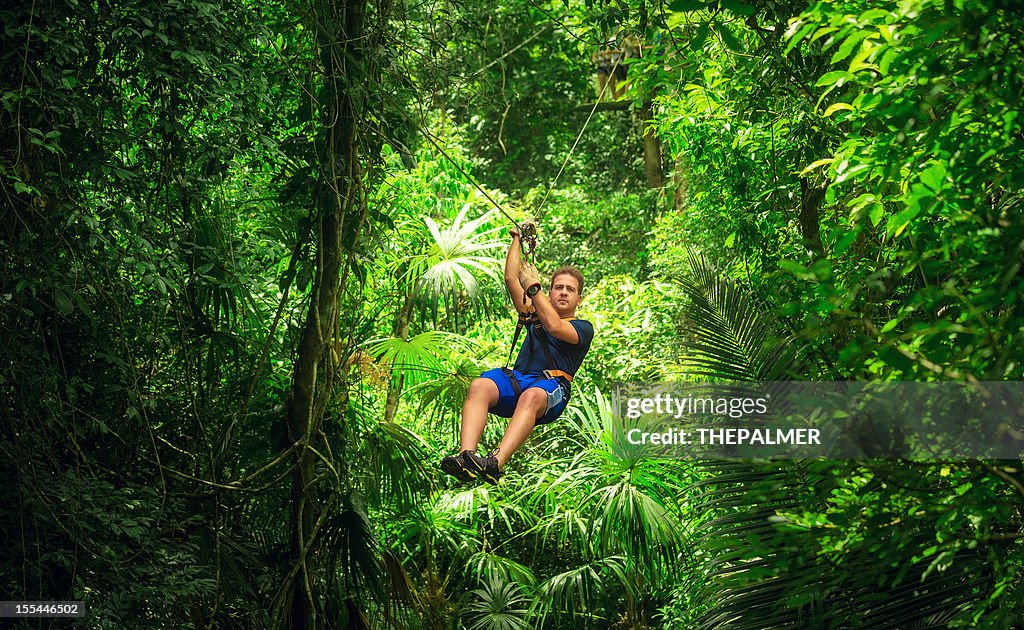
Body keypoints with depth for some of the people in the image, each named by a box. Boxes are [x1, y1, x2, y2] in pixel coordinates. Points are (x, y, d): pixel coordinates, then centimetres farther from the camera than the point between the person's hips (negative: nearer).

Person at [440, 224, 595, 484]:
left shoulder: (583, 328, 17)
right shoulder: (535, 316, 34)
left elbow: (555, 327, -4)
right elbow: (511, 279, 30)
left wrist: (533, 287, -3)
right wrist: (517, 239, 31)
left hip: (552, 385, -4)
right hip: (516, 376, 4)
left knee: (531, 396, -42)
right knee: (480, 386, -31)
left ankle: (496, 463, -63)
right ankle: (465, 455, -52)